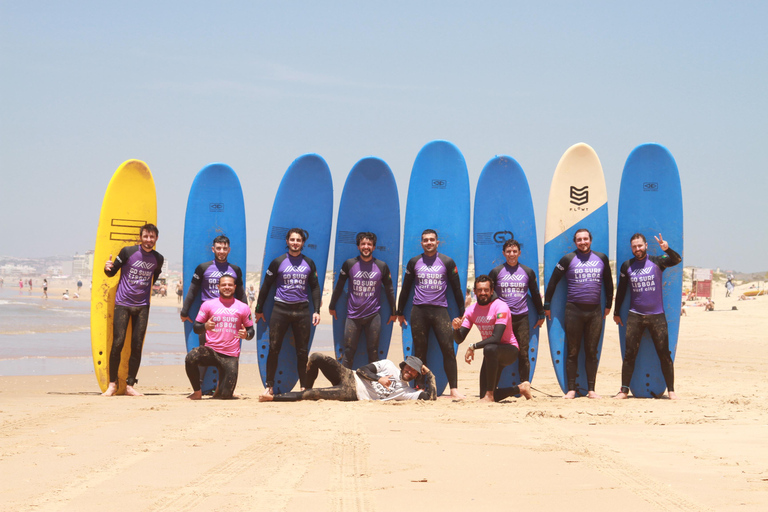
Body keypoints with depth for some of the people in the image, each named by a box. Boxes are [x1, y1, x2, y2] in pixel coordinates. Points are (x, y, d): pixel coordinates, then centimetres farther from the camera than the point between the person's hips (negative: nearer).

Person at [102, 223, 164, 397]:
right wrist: (108, 268, -20)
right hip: (122, 304, -3)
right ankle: (112, 384, 3)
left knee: (137, 346, 0)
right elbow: (112, 272, -1)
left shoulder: (158, 258, 4)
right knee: (118, 343, -8)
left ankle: (130, 385, 7)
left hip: (142, 306, 3)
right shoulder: (128, 252, -7)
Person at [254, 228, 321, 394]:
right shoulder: (278, 262, 2)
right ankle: (269, 386, 6)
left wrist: (317, 310, 4)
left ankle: (304, 387, 11)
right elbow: (266, 286, 7)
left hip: (302, 311, 2)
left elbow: (315, 288, 13)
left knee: (303, 352, 4)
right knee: (274, 349, -3)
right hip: (281, 310, -2)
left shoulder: (309, 263, 9)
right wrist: (259, 309, 7)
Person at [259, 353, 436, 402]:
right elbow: (363, 369, 3)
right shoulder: (389, 366, 7)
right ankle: (307, 388, 8)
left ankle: (273, 397, -9)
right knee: (316, 358, -15)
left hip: (352, 395, -2)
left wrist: (429, 375, -5)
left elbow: (430, 396, -5)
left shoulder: (406, 392, 5)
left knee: (311, 395, -19)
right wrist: (379, 379, -13)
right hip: (350, 377, 2)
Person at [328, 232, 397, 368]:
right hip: (353, 316, 0)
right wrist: (332, 306, 17)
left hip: (373, 316, 0)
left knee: (373, 353, 3)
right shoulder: (349, 264, 1)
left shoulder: (382, 266, 3)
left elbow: (389, 289, 12)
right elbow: (339, 286, 11)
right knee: (348, 352, -1)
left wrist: (393, 312, 16)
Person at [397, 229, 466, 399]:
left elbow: (457, 289, 10)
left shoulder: (447, 262, 7)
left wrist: (462, 313, 7)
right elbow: (405, 288, 17)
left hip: (440, 310, -1)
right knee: (419, 352, 2)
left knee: (448, 349, -10)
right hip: (418, 311, 1)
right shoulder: (414, 262, 11)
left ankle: (454, 389, -9)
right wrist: (400, 312, 16)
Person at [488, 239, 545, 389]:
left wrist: (541, 315, 20)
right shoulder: (496, 272, 5)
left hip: (522, 319, 1)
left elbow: (535, 294, 19)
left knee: (523, 354, 0)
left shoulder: (528, 272, 10)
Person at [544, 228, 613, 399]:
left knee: (592, 352, 4)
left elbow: (608, 283, 21)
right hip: (573, 310, -2)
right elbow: (553, 281, 5)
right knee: (573, 351, 0)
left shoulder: (602, 258, 10)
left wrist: (608, 304, 19)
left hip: (594, 311, 2)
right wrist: (547, 305, 4)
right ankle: (571, 389, 4)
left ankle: (591, 390, 8)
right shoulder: (568, 259, 2)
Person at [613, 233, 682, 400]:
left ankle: (671, 390, 6)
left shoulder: (656, 261, -1)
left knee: (664, 354, -2)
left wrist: (667, 249, -38)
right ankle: (624, 389, 6)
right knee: (629, 354, -1)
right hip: (635, 316, 2)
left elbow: (677, 260, -18)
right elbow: (621, 290, 15)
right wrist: (616, 313, 16)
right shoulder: (627, 266, 6)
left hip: (657, 315, -2)